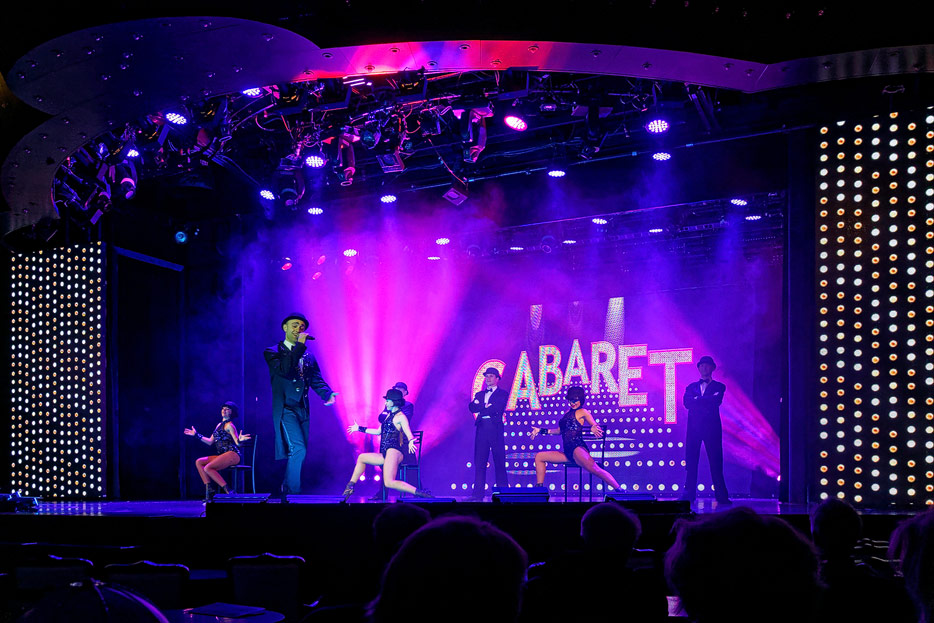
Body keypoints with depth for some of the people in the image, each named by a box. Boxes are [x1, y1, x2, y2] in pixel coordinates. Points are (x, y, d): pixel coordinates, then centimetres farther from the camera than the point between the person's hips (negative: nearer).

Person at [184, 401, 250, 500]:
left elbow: (238, 443, -11)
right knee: (199, 462, -3)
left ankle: (228, 491, -26)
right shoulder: (219, 425, 21)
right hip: (222, 455, 9)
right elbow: (210, 442, 25)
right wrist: (196, 434, 30)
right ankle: (209, 489, -10)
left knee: (208, 468, -25)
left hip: (232, 454, -9)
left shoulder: (229, 425, -4)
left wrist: (240, 440, -35)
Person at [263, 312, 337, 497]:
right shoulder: (273, 352, 2)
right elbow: (283, 370, -18)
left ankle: (285, 490, 17)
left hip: (303, 411, 6)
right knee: (298, 450, -19)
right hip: (285, 409, -6)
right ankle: (293, 494, -12)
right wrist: (299, 345, -16)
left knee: (298, 454, 7)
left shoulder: (308, 357, 19)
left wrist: (327, 394, -11)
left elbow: (317, 380, 10)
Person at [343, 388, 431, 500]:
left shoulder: (400, 416, -6)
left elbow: (408, 433, -18)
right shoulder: (388, 415, 20)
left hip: (393, 451, -10)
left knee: (389, 482, -25)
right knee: (361, 458, 19)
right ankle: (350, 486, 23)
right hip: (385, 454, 10)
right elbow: (378, 431, 32)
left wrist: (411, 441, -43)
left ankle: (419, 492, -26)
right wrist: (360, 428, 40)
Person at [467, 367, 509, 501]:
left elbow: (497, 408, -9)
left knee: (499, 462, -3)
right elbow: (472, 407, 4)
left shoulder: (502, 394, 8)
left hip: (496, 429, -4)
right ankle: (478, 493, 2)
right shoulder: (479, 394, 22)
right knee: (479, 462, 1)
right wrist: (487, 406, -9)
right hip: (482, 429, 4)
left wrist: (481, 408, 0)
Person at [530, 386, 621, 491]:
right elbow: (560, 431, 30)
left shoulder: (582, 412, 2)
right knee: (539, 457, 10)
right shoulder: (568, 413, 22)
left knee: (594, 469, -33)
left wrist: (593, 428, -30)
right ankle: (539, 487, 9)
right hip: (568, 452, 8)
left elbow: (596, 427, -6)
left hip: (577, 448, -8)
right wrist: (541, 431, 31)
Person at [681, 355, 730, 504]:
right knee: (691, 460, 1)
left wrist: (697, 400, -7)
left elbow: (716, 401, -11)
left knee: (715, 461, -4)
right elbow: (687, 402, -1)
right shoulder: (691, 387, 17)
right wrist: (706, 401, -10)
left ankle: (721, 496, -1)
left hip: (712, 426, -3)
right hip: (694, 426, 3)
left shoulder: (719, 387, 9)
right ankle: (689, 493, 4)